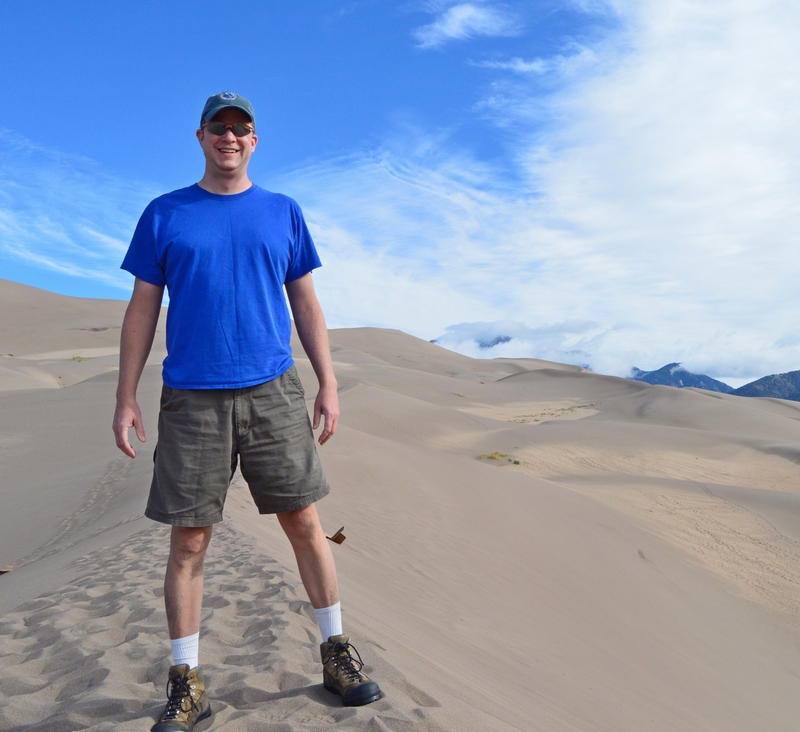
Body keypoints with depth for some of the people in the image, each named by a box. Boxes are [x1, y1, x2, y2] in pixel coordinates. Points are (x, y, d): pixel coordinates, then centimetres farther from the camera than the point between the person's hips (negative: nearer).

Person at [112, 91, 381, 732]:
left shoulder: (283, 212, 11)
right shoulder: (164, 215, 8)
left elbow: (306, 303, 12)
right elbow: (142, 309, 7)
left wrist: (328, 384, 5)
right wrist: (127, 399, 1)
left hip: (273, 391, 1)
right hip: (191, 399, 0)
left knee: (305, 523, 5)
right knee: (189, 542, 3)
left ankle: (337, 654, 20)